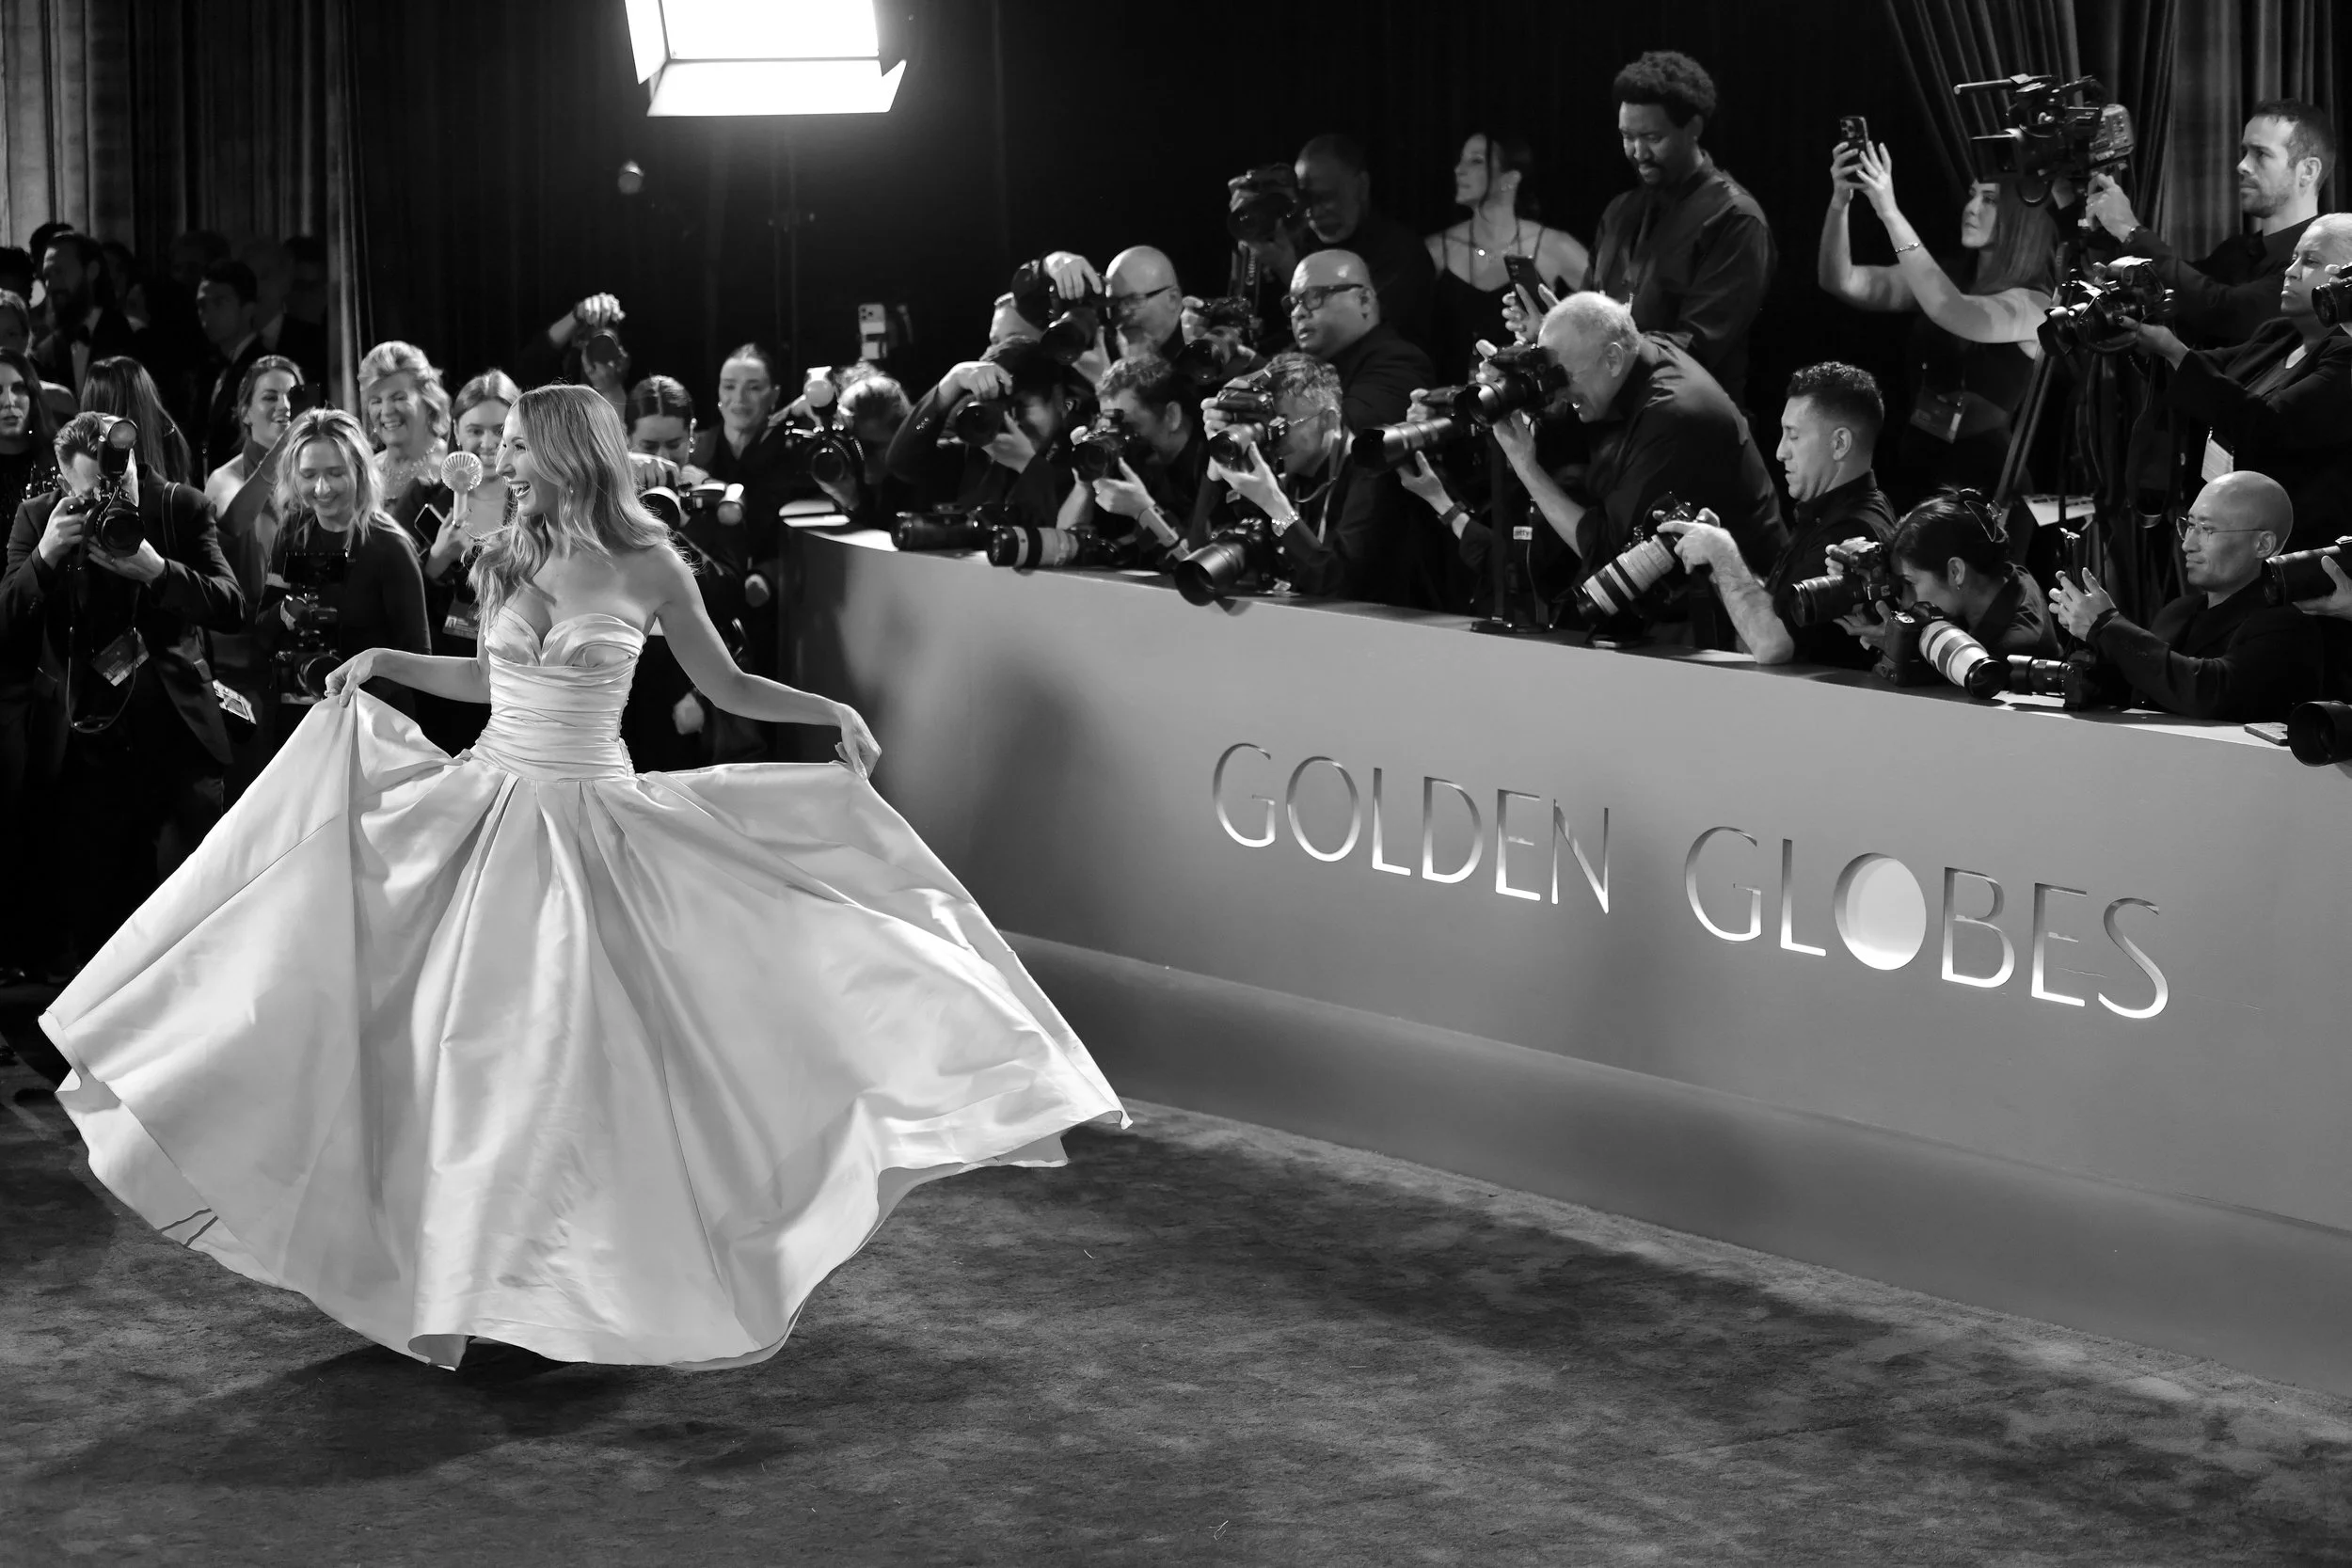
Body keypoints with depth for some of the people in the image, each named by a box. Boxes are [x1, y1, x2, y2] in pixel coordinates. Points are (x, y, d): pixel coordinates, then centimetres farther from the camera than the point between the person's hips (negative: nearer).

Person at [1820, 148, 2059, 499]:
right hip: (1912, 470, 5)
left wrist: (1890, 212, -28)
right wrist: (1840, 201, -15)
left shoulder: (2033, 304, -7)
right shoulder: (1945, 275, 9)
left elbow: (1950, 313, -26)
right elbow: (1840, 282, 2)